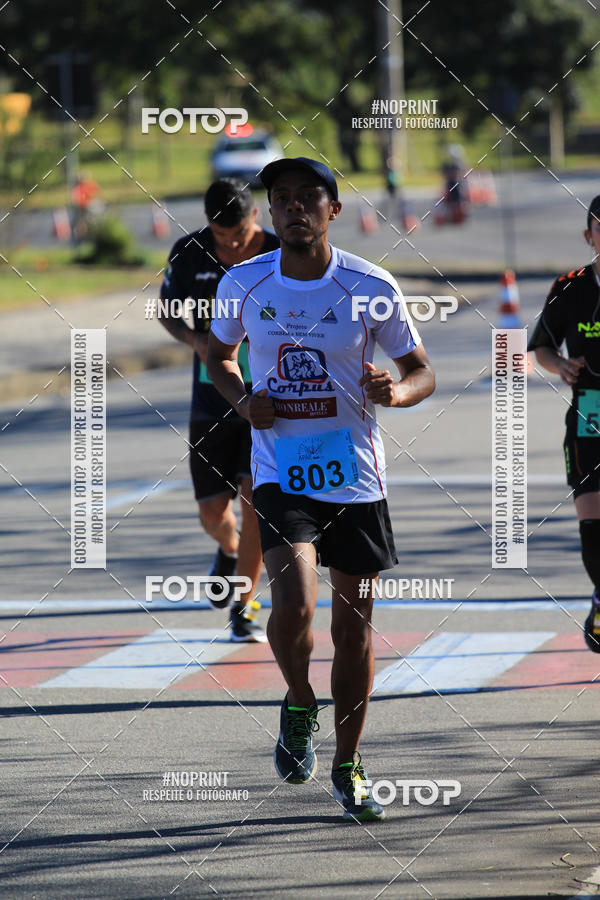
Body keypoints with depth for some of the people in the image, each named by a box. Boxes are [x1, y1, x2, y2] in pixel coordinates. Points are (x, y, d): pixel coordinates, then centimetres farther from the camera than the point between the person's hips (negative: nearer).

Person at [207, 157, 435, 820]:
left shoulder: (371, 288, -7)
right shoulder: (244, 283, -3)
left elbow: (422, 372, 1)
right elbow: (219, 354, 15)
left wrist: (396, 391, -22)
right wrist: (242, 399, -5)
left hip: (355, 476, 1)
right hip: (280, 473, -1)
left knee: (353, 626, 7)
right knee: (293, 605, -21)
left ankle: (347, 768, 24)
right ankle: (299, 705, 11)